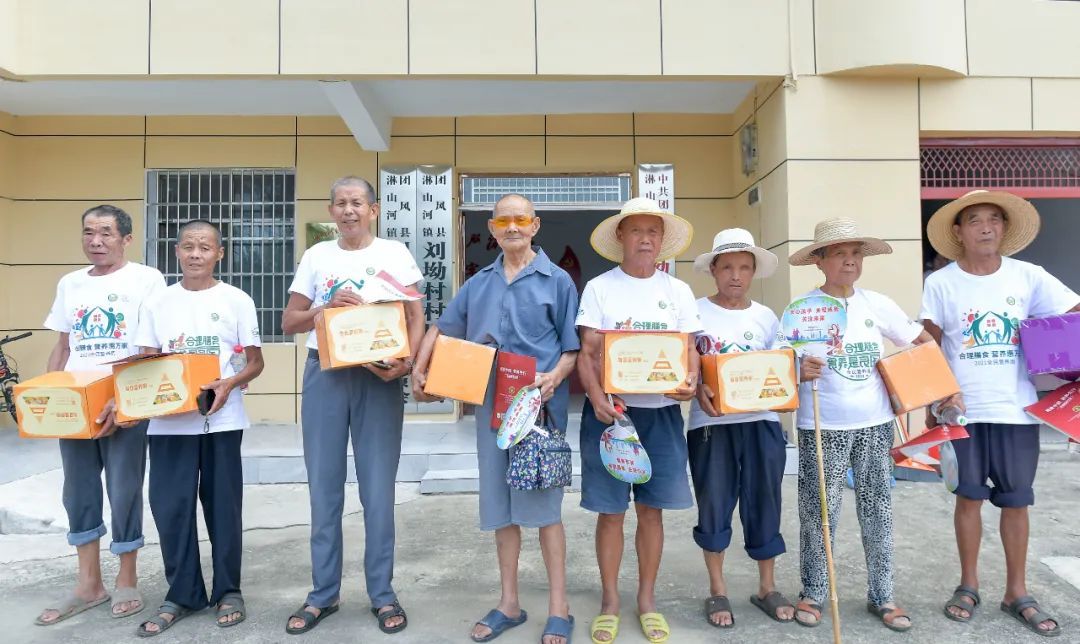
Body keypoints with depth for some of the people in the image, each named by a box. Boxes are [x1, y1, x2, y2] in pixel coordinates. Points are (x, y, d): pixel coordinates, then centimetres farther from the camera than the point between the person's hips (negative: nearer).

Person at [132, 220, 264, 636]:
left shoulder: (237, 301, 0)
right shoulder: (158, 303, 8)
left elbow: (255, 362, 1)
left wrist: (230, 384, -18)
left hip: (221, 419, -2)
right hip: (169, 419, 2)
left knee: (223, 504, 6)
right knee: (170, 506, 5)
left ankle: (228, 590, 20)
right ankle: (182, 594, 20)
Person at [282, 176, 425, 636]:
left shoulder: (394, 254, 5)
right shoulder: (316, 256, 10)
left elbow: (416, 318, 1)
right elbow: (289, 322, 10)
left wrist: (406, 360, -18)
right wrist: (326, 307, -10)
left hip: (378, 377, -2)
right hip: (324, 375, 2)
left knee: (378, 489, 2)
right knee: (324, 488, 8)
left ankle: (382, 594, 17)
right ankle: (323, 593, 22)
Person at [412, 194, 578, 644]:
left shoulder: (557, 281, 0)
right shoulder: (479, 283, 12)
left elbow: (574, 347, -1)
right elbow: (442, 329, 18)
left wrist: (553, 379, -19)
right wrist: (419, 370, 4)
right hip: (491, 405, 4)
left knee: (543, 503, -1)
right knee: (501, 506, 10)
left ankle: (558, 608, 13)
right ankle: (509, 604, 24)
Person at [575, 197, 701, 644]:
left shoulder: (678, 291, 8)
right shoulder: (599, 287, 1)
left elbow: (690, 350, 7)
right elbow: (586, 353, -4)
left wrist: (690, 381, -15)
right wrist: (597, 398, -21)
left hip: (661, 410, 2)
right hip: (610, 410, -2)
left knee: (652, 509, 9)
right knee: (610, 510, 5)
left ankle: (647, 598, 25)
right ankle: (610, 600, 22)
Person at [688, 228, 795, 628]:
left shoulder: (765, 317, 9)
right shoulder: (696, 312, -1)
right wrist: (698, 391, -20)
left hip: (760, 420, 3)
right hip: (711, 421, -2)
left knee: (763, 503, 10)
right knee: (714, 505, 7)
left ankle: (767, 588, 29)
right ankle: (717, 591, 24)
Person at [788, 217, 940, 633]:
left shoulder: (877, 305, 5)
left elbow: (923, 342, 14)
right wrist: (799, 370, -29)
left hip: (875, 424, 4)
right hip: (822, 427, -4)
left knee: (878, 512, 12)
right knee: (819, 513, 4)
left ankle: (881, 595, 27)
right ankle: (813, 594, 21)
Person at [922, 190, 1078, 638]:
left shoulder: (1028, 277, 0)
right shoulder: (941, 283, -3)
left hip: (1016, 409, 1)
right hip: (963, 410, -1)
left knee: (1016, 500, 10)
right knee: (969, 497, 8)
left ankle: (1017, 593, 24)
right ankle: (968, 585, 23)